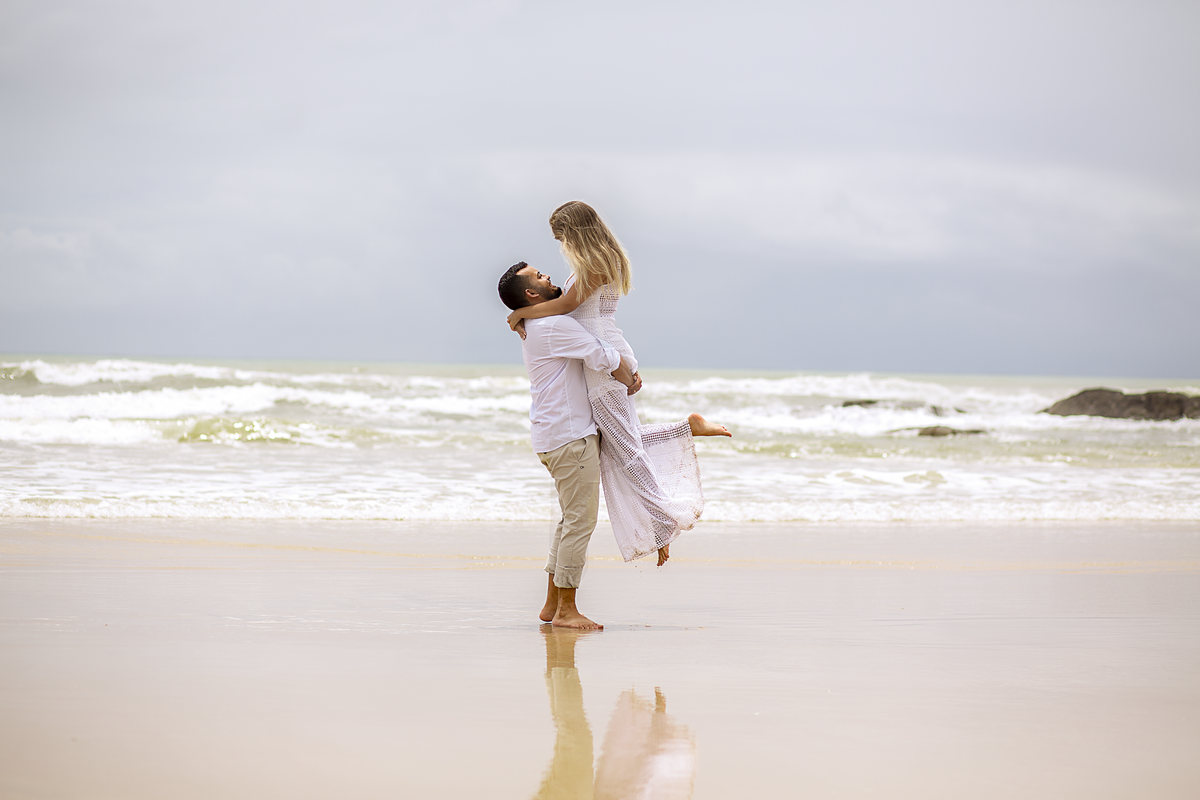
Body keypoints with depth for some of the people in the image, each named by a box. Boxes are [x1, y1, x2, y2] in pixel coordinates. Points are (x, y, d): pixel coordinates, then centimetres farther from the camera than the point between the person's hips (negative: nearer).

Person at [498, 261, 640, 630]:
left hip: (552, 435, 10)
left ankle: (553, 605, 19)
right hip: (571, 434, -10)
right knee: (581, 520, -7)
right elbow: (605, 359, -18)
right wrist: (629, 382, 3)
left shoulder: (534, 329, 16)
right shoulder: (554, 326, -16)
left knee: (572, 519, 16)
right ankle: (566, 610, -5)